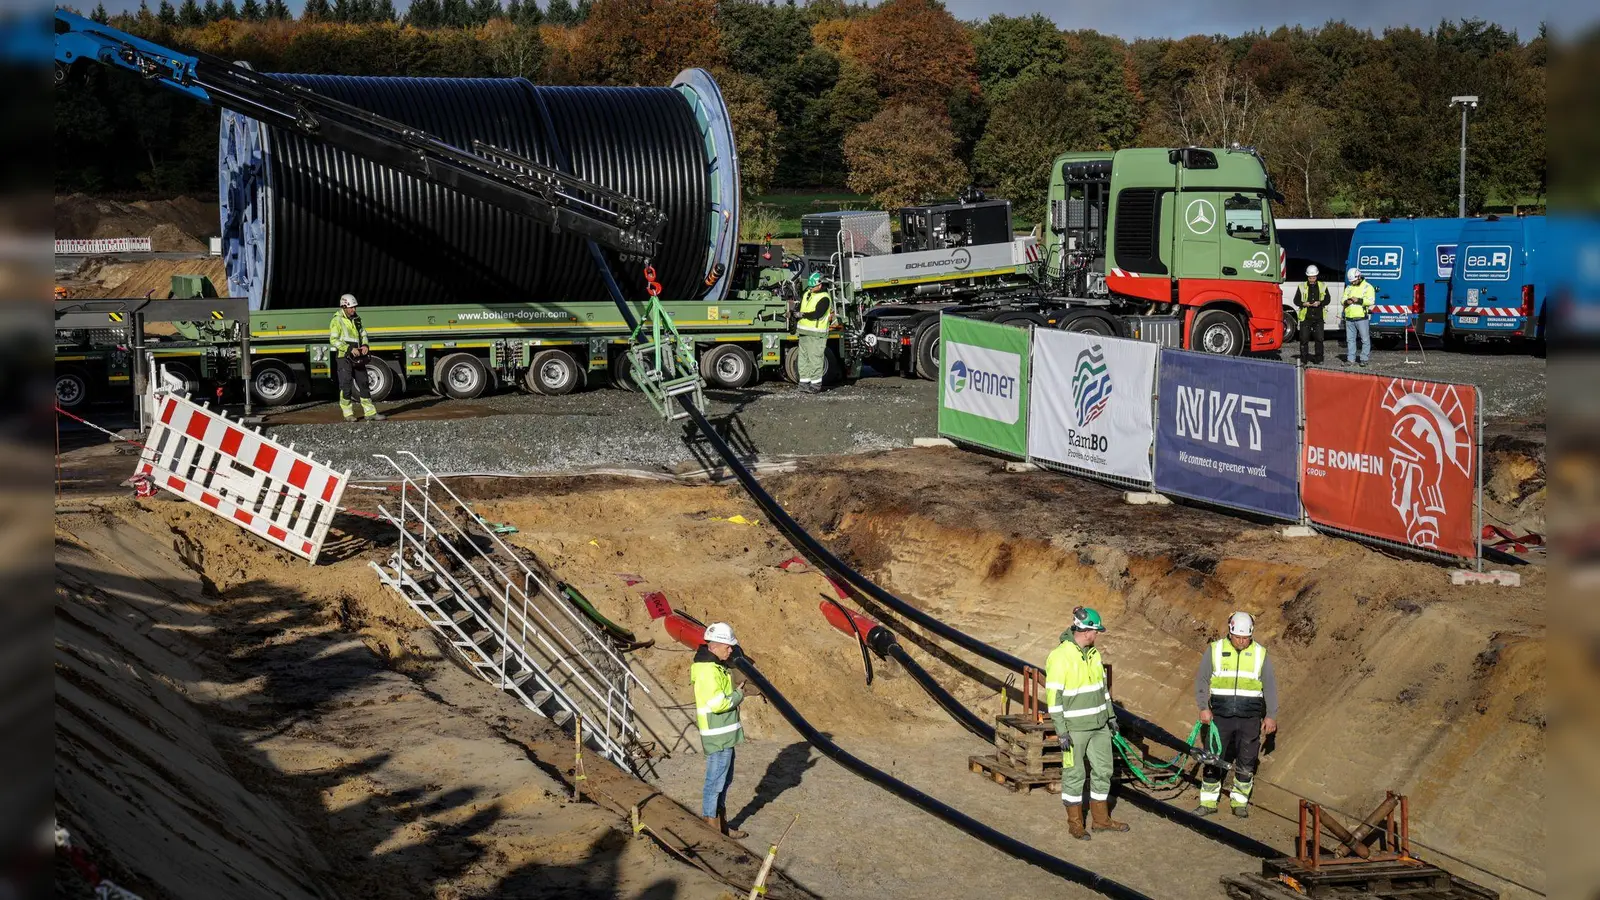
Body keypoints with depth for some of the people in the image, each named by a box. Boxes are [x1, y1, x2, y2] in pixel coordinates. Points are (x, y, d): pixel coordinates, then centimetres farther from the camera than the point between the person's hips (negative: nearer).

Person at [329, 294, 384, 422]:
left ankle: (370, 412, 8)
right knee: (346, 385, -3)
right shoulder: (337, 320, -10)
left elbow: (363, 334, 20)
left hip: (357, 357, 7)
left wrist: (364, 345, -2)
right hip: (343, 357, -7)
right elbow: (334, 340, -16)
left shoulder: (356, 319, 12)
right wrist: (350, 349, -23)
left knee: (363, 383, 5)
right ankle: (348, 414, 4)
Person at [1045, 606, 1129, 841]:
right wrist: (1061, 731, -17)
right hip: (1075, 728, -7)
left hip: (1099, 725, 7)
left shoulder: (1093, 654, 7)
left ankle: (1101, 819, 26)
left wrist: (1111, 714, 19)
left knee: (1103, 771, 13)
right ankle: (1075, 824, 15)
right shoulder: (1060, 657, -17)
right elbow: (1053, 696, -16)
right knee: (1074, 775, 3)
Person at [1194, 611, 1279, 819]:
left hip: (1250, 718, 0)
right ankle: (1208, 803, 10)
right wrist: (1203, 707, -4)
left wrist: (1271, 715, 4)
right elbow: (1201, 680, 5)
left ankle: (1240, 803, 19)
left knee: (1246, 763, 6)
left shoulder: (1260, 654, 3)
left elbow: (1270, 686, 8)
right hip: (1220, 716, 0)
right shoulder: (1215, 650, 1)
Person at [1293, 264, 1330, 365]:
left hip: (1318, 318, 1)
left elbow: (1327, 300, 8)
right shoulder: (1302, 287, 5)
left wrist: (1320, 303, -12)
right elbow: (1296, 301, 6)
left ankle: (1318, 358, 12)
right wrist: (1304, 304, -13)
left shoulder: (1323, 286, 8)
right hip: (1305, 317, -1)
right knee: (1304, 339, -2)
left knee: (1319, 339, 2)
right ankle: (1303, 359, 5)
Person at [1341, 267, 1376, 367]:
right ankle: (1351, 359, 13)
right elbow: (1343, 299, 15)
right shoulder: (1349, 287, 17)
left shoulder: (1367, 287, -1)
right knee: (1350, 339, 7)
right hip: (1349, 318, 5)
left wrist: (1359, 300, -21)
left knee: (1365, 339, -3)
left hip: (1362, 318, -5)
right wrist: (1346, 302, -9)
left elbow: (1371, 301, -10)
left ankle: (1364, 359, 2)